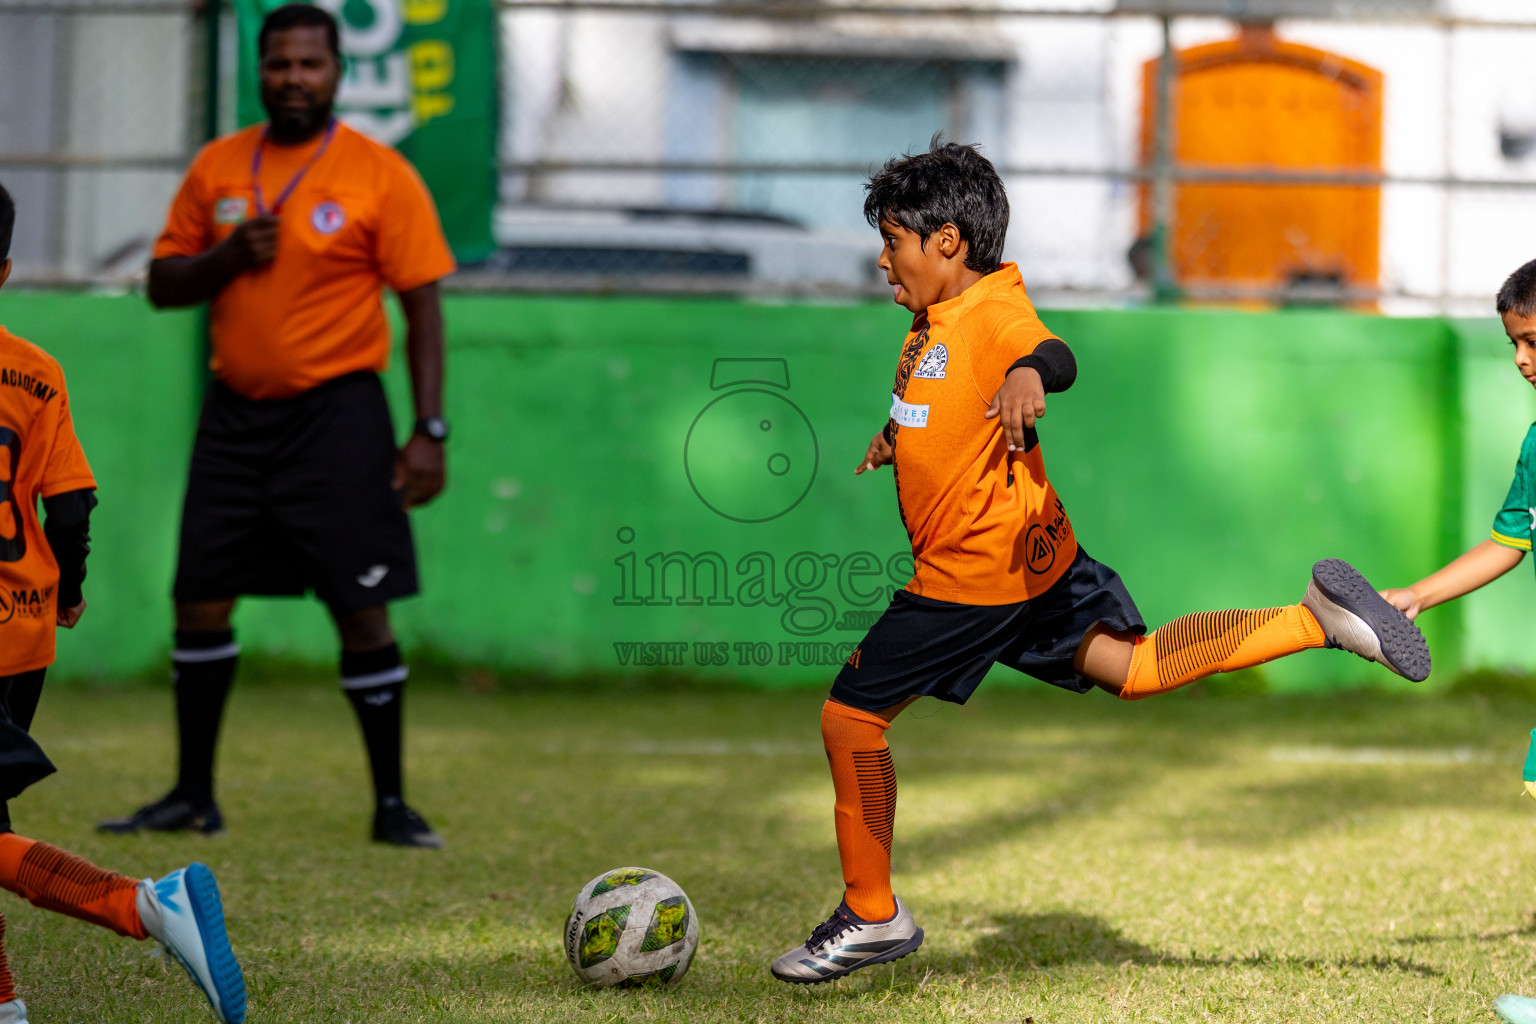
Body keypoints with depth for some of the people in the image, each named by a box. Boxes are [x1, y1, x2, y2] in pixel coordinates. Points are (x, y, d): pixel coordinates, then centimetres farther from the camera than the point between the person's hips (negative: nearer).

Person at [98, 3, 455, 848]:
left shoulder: (381, 175, -5)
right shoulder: (217, 167, 8)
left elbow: (423, 308, -5)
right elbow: (162, 285, 11)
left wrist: (429, 430, -12)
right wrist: (228, 256, -10)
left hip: (336, 413, -4)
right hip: (235, 411, 4)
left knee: (361, 610, -5)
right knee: (199, 598, 4)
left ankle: (391, 806, 4)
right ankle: (192, 796, 16)